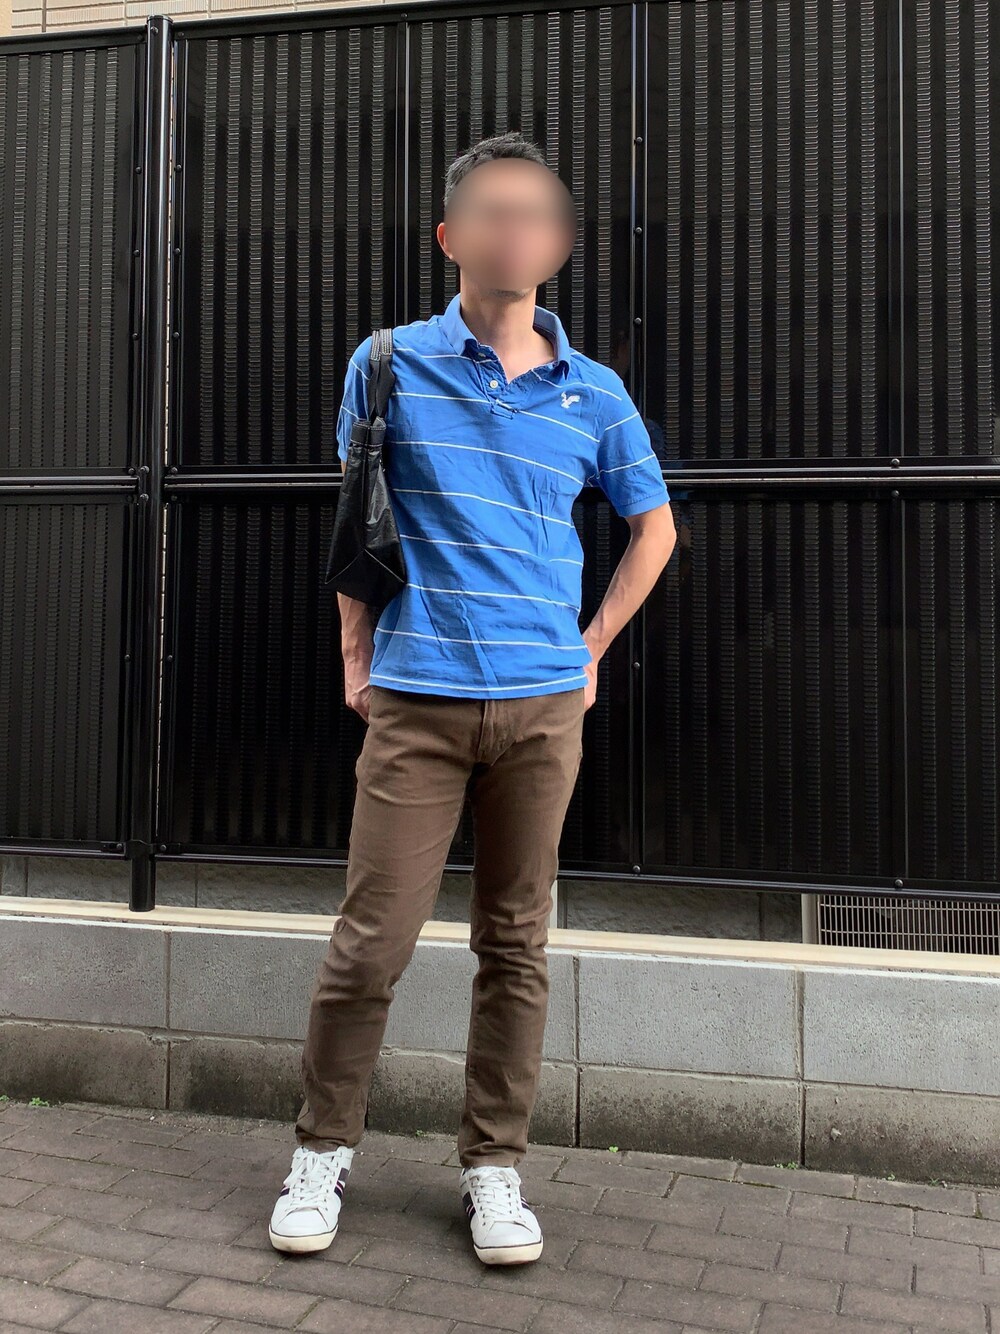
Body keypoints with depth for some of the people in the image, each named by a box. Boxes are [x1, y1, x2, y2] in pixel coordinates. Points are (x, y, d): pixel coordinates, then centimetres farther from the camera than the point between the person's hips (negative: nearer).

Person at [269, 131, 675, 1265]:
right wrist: (356, 653, 8)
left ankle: (492, 1167, 23)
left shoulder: (593, 393, 7)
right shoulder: (391, 363, 4)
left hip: (543, 704, 2)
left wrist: (592, 649, 12)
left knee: (515, 946, 8)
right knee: (370, 942, 0)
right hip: (416, 699, -1)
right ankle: (322, 1150, 22)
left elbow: (654, 524, 19)